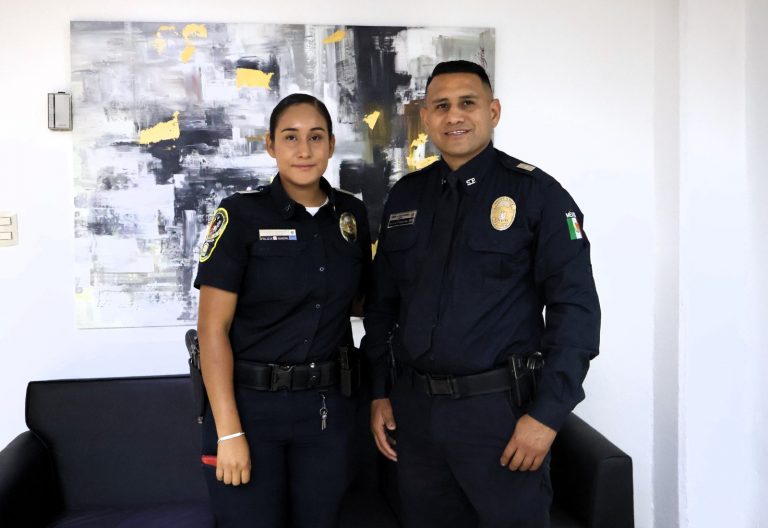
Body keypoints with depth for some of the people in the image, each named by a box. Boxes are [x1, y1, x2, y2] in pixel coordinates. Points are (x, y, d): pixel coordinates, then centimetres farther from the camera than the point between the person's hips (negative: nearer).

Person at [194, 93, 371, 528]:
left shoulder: (352, 214, 4)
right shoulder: (241, 214, -8)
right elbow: (213, 328, -11)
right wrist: (229, 431, -16)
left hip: (327, 407, 4)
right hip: (251, 404, -3)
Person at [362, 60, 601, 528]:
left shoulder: (536, 192, -6)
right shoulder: (405, 198, 8)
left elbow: (575, 307, -10)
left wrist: (546, 414, -15)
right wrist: (379, 393, 9)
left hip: (499, 407, -4)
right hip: (413, 408, 5)